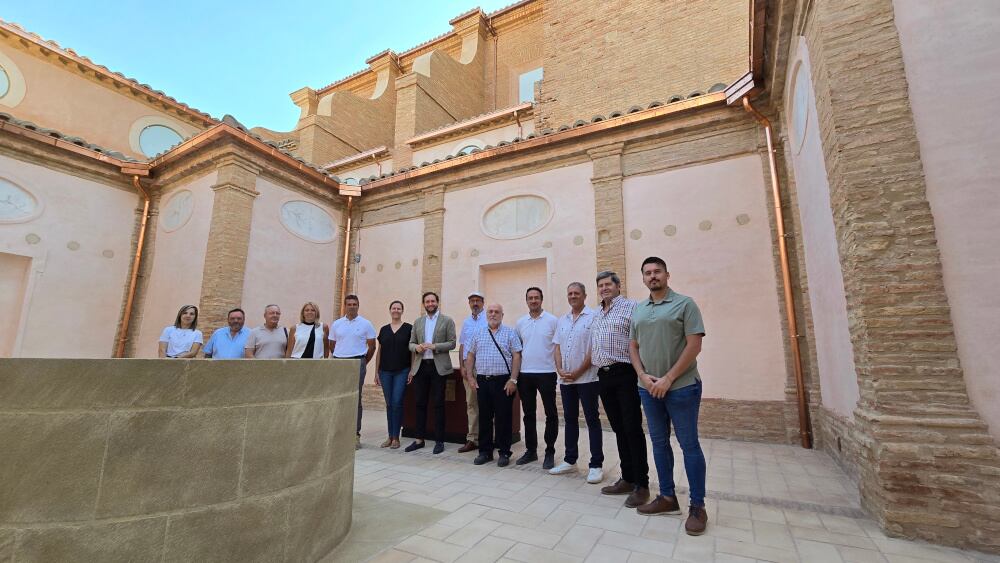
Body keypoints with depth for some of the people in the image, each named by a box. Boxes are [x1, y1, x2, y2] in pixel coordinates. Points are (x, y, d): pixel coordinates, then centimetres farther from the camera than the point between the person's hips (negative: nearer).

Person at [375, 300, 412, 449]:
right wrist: (376, 372, 9)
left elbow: (412, 350, -1)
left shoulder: (409, 328, -1)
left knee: (397, 403, -4)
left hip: (402, 371, -3)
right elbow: (379, 352, 12)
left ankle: (396, 437, 9)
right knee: (389, 404, 9)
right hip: (385, 372, 3)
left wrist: (412, 371, -6)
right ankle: (390, 436, 20)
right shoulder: (383, 329, 9)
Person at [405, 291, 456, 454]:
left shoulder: (447, 320, 2)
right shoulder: (417, 322, 13)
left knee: (438, 404, 3)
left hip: (438, 366, -3)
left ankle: (439, 441, 13)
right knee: (420, 403, 8)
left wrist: (435, 346, -16)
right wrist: (416, 347, -9)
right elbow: (411, 343, 13)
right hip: (420, 366, 3)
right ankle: (419, 439, 20)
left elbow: (452, 343, -3)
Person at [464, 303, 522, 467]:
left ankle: (504, 452, 15)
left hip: (503, 381, -3)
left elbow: (516, 357, -6)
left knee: (503, 418, 2)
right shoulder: (478, 334, 12)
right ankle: (485, 451, 22)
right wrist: (470, 376, 5)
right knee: (484, 417, 10)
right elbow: (470, 356, 14)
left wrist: (513, 380, -12)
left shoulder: (510, 333, 0)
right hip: (482, 381, 4)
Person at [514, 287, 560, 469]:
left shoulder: (552, 320, -4)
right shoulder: (520, 322, 7)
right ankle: (531, 450, 26)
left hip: (546, 373, -4)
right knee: (528, 414, 13)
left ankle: (550, 452, 17)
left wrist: (560, 367, -7)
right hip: (525, 374, 4)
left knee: (551, 414, 4)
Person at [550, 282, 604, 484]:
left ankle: (596, 465, 11)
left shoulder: (593, 317, -7)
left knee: (592, 420, 2)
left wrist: (577, 372, -13)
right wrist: (560, 370, -3)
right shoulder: (562, 320, 12)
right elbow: (557, 347, 11)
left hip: (587, 378, -6)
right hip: (565, 379, 6)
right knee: (570, 419, 14)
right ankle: (570, 461, 26)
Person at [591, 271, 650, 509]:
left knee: (633, 430, -2)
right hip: (604, 377, 7)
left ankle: (642, 485, 10)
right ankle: (627, 479, 25)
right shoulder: (597, 316, 19)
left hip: (625, 375, -7)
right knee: (619, 429, 14)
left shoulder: (631, 307, -5)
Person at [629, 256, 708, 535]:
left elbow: (694, 345, -11)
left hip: (681, 387, -5)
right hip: (648, 389, 5)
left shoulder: (684, 303, -5)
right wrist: (643, 376, -4)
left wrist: (668, 379, -15)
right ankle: (667, 497, 27)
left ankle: (697, 507, 17)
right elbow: (633, 346, 12)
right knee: (659, 443, 13)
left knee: (689, 445, 3)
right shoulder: (637, 309, 10)